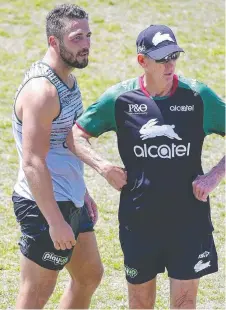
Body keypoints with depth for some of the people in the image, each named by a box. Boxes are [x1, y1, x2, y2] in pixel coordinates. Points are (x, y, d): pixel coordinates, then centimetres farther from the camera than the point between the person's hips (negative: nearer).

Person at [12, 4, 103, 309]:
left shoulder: (68, 78, 9)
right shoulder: (41, 90, -22)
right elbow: (32, 163, -26)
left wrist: (82, 192, 23)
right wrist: (55, 222, -27)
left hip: (70, 200, 10)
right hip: (45, 205, -10)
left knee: (90, 275, 20)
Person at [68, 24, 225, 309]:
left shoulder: (198, 96, -6)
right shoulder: (120, 98, -4)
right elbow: (76, 134, 5)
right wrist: (103, 166, -10)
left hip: (188, 219, -1)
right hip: (139, 218, 1)